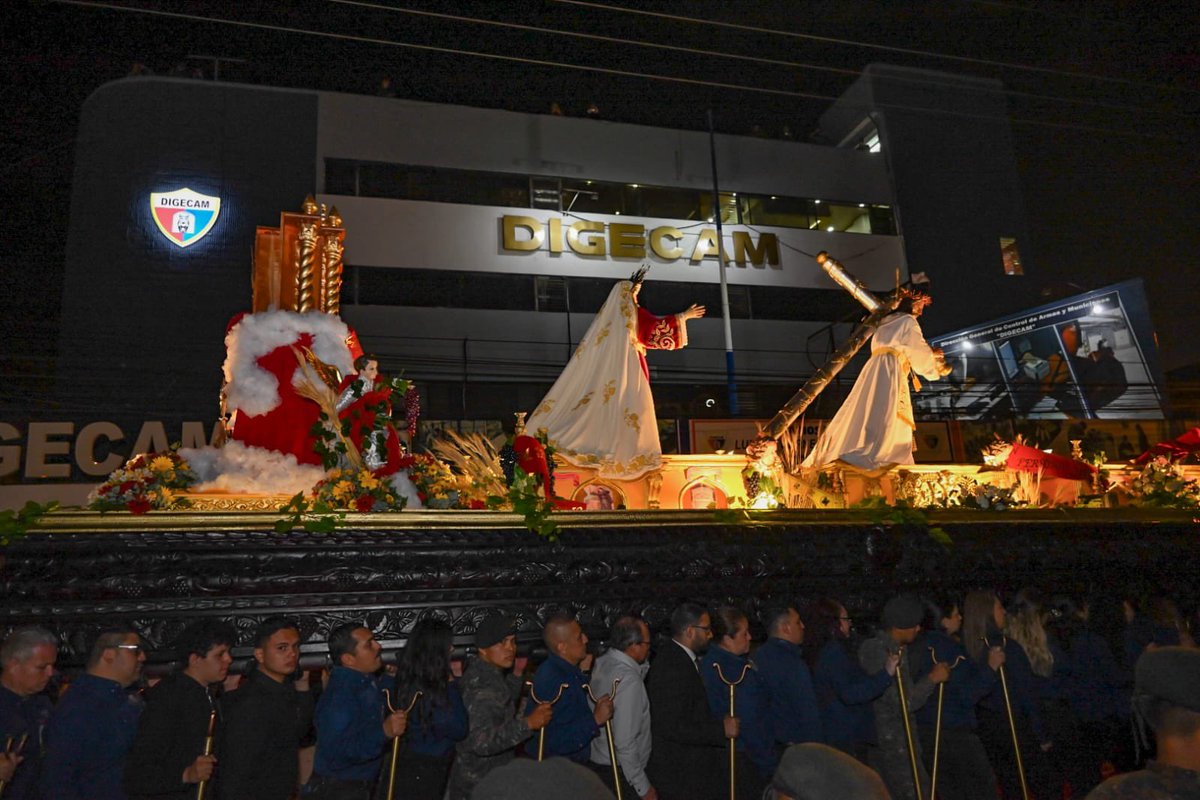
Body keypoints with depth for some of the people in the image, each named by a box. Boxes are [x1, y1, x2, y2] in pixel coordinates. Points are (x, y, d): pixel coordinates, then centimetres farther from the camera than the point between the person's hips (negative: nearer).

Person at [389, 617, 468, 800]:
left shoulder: (411, 681, -1)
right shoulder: (424, 693, -28)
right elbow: (459, 730, -21)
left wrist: (450, 681, 1)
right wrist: (452, 686, -15)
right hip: (421, 774, -9)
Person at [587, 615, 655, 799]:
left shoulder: (601, 663, -1)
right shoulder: (628, 679, -25)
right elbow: (625, 743, -25)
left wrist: (642, 665, 4)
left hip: (598, 762, 8)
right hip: (621, 772, -8)